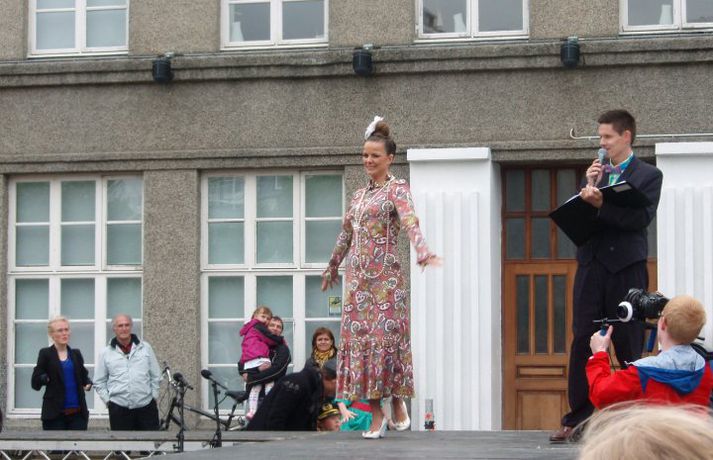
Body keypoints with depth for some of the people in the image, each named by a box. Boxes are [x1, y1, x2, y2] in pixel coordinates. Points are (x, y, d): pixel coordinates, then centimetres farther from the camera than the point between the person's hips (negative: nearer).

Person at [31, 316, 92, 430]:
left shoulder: (76, 354, 12)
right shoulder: (46, 354, 0)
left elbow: (84, 377, 18)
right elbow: (35, 383, -1)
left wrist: (88, 383, -2)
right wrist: (45, 378, -19)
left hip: (77, 412, 3)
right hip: (55, 413, -3)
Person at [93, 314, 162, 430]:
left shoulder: (145, 347, 7)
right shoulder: (106, 353, 5)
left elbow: (156, 376, 12)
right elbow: (99, 382, 9)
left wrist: (154, 395, 6)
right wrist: (107, 400, 1)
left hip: (146, 407, 1)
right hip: (119, 409, -1)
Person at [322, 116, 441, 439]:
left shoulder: (397, 190, -4)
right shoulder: (359, 195, 17)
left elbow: (410, 222, -22)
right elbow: (346, 234, 27)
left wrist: (423, 252, -39)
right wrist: (332, 267, 34)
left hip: (385, 274, -6)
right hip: (358, 275, 6)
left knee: (385, 335, -9)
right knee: (359, 337, 0)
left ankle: (397, 403, 8)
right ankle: (375, 413, 4)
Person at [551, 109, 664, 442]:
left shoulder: (648, 175, 3)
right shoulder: (596, 174, 16)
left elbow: (642, 218, -12)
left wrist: (601, 204, -21)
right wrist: (587, 188, -6)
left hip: (626, 267, -4)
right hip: (592, 264, 4)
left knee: (629, 344, 1)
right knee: (582, 340, 0)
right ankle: (578, 418, 3)